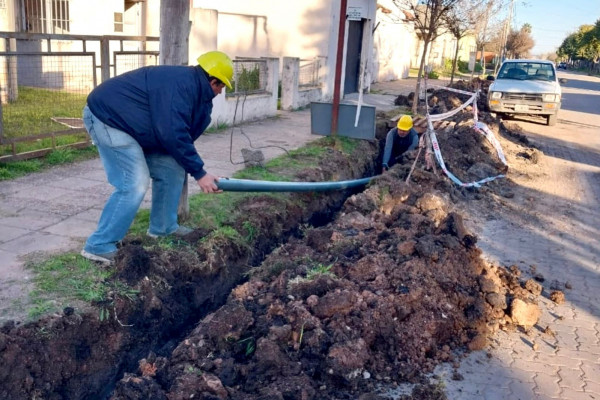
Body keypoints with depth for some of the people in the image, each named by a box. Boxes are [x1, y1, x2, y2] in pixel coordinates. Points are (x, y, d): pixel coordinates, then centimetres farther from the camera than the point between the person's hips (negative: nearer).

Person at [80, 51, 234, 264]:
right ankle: (99, 246, -9)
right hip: (107, 116, -11)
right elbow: (173, 135, -31)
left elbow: (180, 132, 9)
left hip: (128, 121, 11)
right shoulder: (180, 85, -25)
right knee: (135, 183, -17)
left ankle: (163, 227, 23)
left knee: (170, 169, 9)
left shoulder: (192, 86, 8)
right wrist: (199, 172, -25)